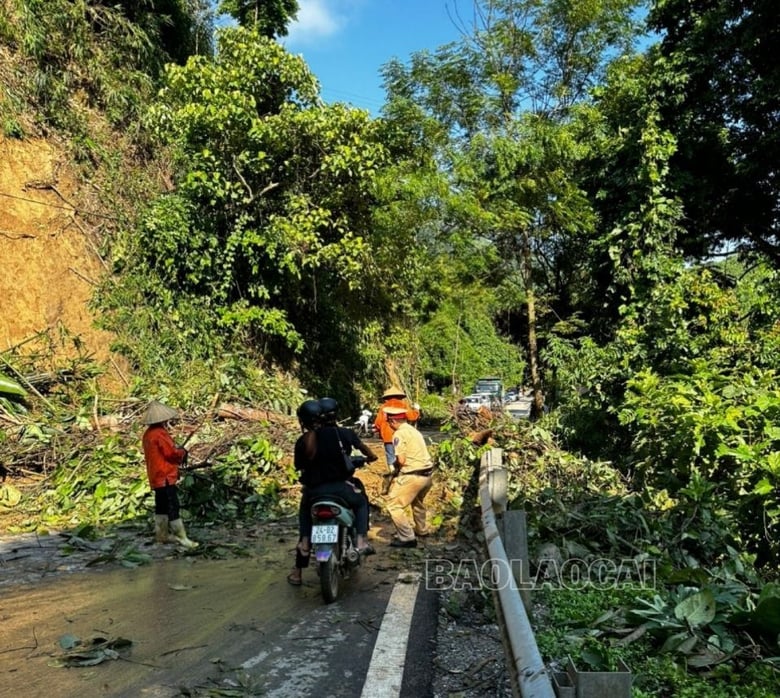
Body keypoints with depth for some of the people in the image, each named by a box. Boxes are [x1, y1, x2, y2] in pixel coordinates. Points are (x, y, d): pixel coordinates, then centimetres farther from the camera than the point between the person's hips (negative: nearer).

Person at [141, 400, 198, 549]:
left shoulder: (148, 433, 11)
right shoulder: (160, 434, -20)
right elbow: (172, 453, -18)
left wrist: (178, 453, 8)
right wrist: (183, 452, 1)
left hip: (156, 476, 10)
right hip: (165, 477, -10)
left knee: (161, 505, 17)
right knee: (173, 507, -8)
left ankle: (162, 534, 26)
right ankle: (181, 537, -7)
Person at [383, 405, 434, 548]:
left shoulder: (399, 434, -12)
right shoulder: (413, 430, 15)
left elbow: (401, 460, -18)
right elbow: (416, 454, 11)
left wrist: (394, 466, 2)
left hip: (413, 476, -10)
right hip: (428, 473, 10)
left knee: (394, 505, -3)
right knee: (417, 501, 32)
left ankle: (407, 538, -3)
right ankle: (421, 530, 46)